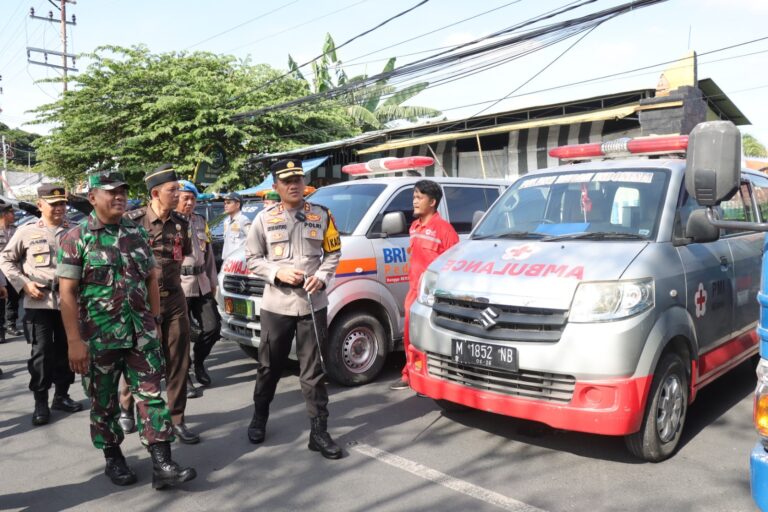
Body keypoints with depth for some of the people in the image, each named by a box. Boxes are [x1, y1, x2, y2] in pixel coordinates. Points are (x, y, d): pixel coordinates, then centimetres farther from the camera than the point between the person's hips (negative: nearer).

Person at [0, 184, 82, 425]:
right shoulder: (27, 231, 0)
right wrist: (24, 283, -6)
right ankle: (40, 402, 12)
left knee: (65, 350, 10)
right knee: (41, 352, 0)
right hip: (38, 302, -2)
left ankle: (61, 395, 25)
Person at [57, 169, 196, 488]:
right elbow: (67, 293, -9)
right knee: (103, 402, 11)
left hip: (142, 334, 3)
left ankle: (162, 465, 3)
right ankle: (113, 459, 29)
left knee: (151, 394, 0)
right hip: (98, 338, -3)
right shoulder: (76, 238, -6)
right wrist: (74, 341, -14)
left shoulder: (137, 233, 7)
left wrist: (154, 321, 8)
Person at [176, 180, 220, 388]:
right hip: (178, 285, -6)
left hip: (202, 284, 7)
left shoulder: (200, 221, 16)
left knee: (213, 327, 5)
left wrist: (212, 282, 20)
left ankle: (198, 363, 27)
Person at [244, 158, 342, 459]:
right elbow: (252, 258, 3)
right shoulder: (265, 219, 2)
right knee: (269, 367, 14)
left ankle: (319, 431, 11)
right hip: (276, 306, 0)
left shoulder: (321, 216, 4)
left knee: (313, 371, 3)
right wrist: (278, 273, -13)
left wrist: (321, 277, -11)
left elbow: (333, 253, 8)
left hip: (313, 305, 0)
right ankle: (259, 418, 36)